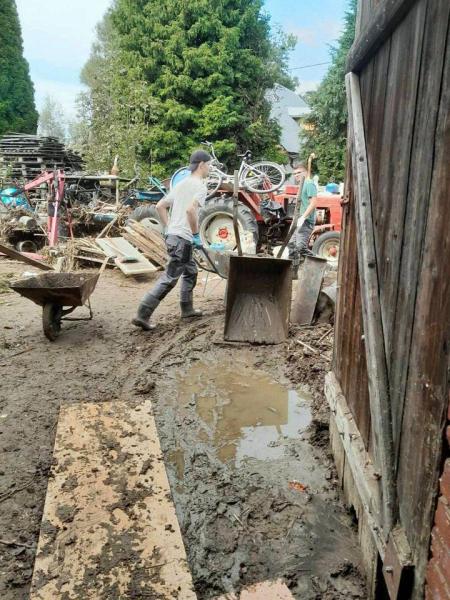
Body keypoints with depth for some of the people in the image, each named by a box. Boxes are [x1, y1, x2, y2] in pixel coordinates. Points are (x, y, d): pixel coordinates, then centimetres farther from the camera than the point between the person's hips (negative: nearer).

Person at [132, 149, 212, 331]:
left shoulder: (181, 184, 18)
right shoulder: (200, 186, -10)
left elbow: (160, 206, 18)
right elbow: (190, 209, -27)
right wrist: (196, 235, -16)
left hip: (173, 236, 10)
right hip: (183, 239, -10)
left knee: (191, 272, 24)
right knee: (169, 278, -8)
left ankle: (187, 309, 32)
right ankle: (142, 315, -9)